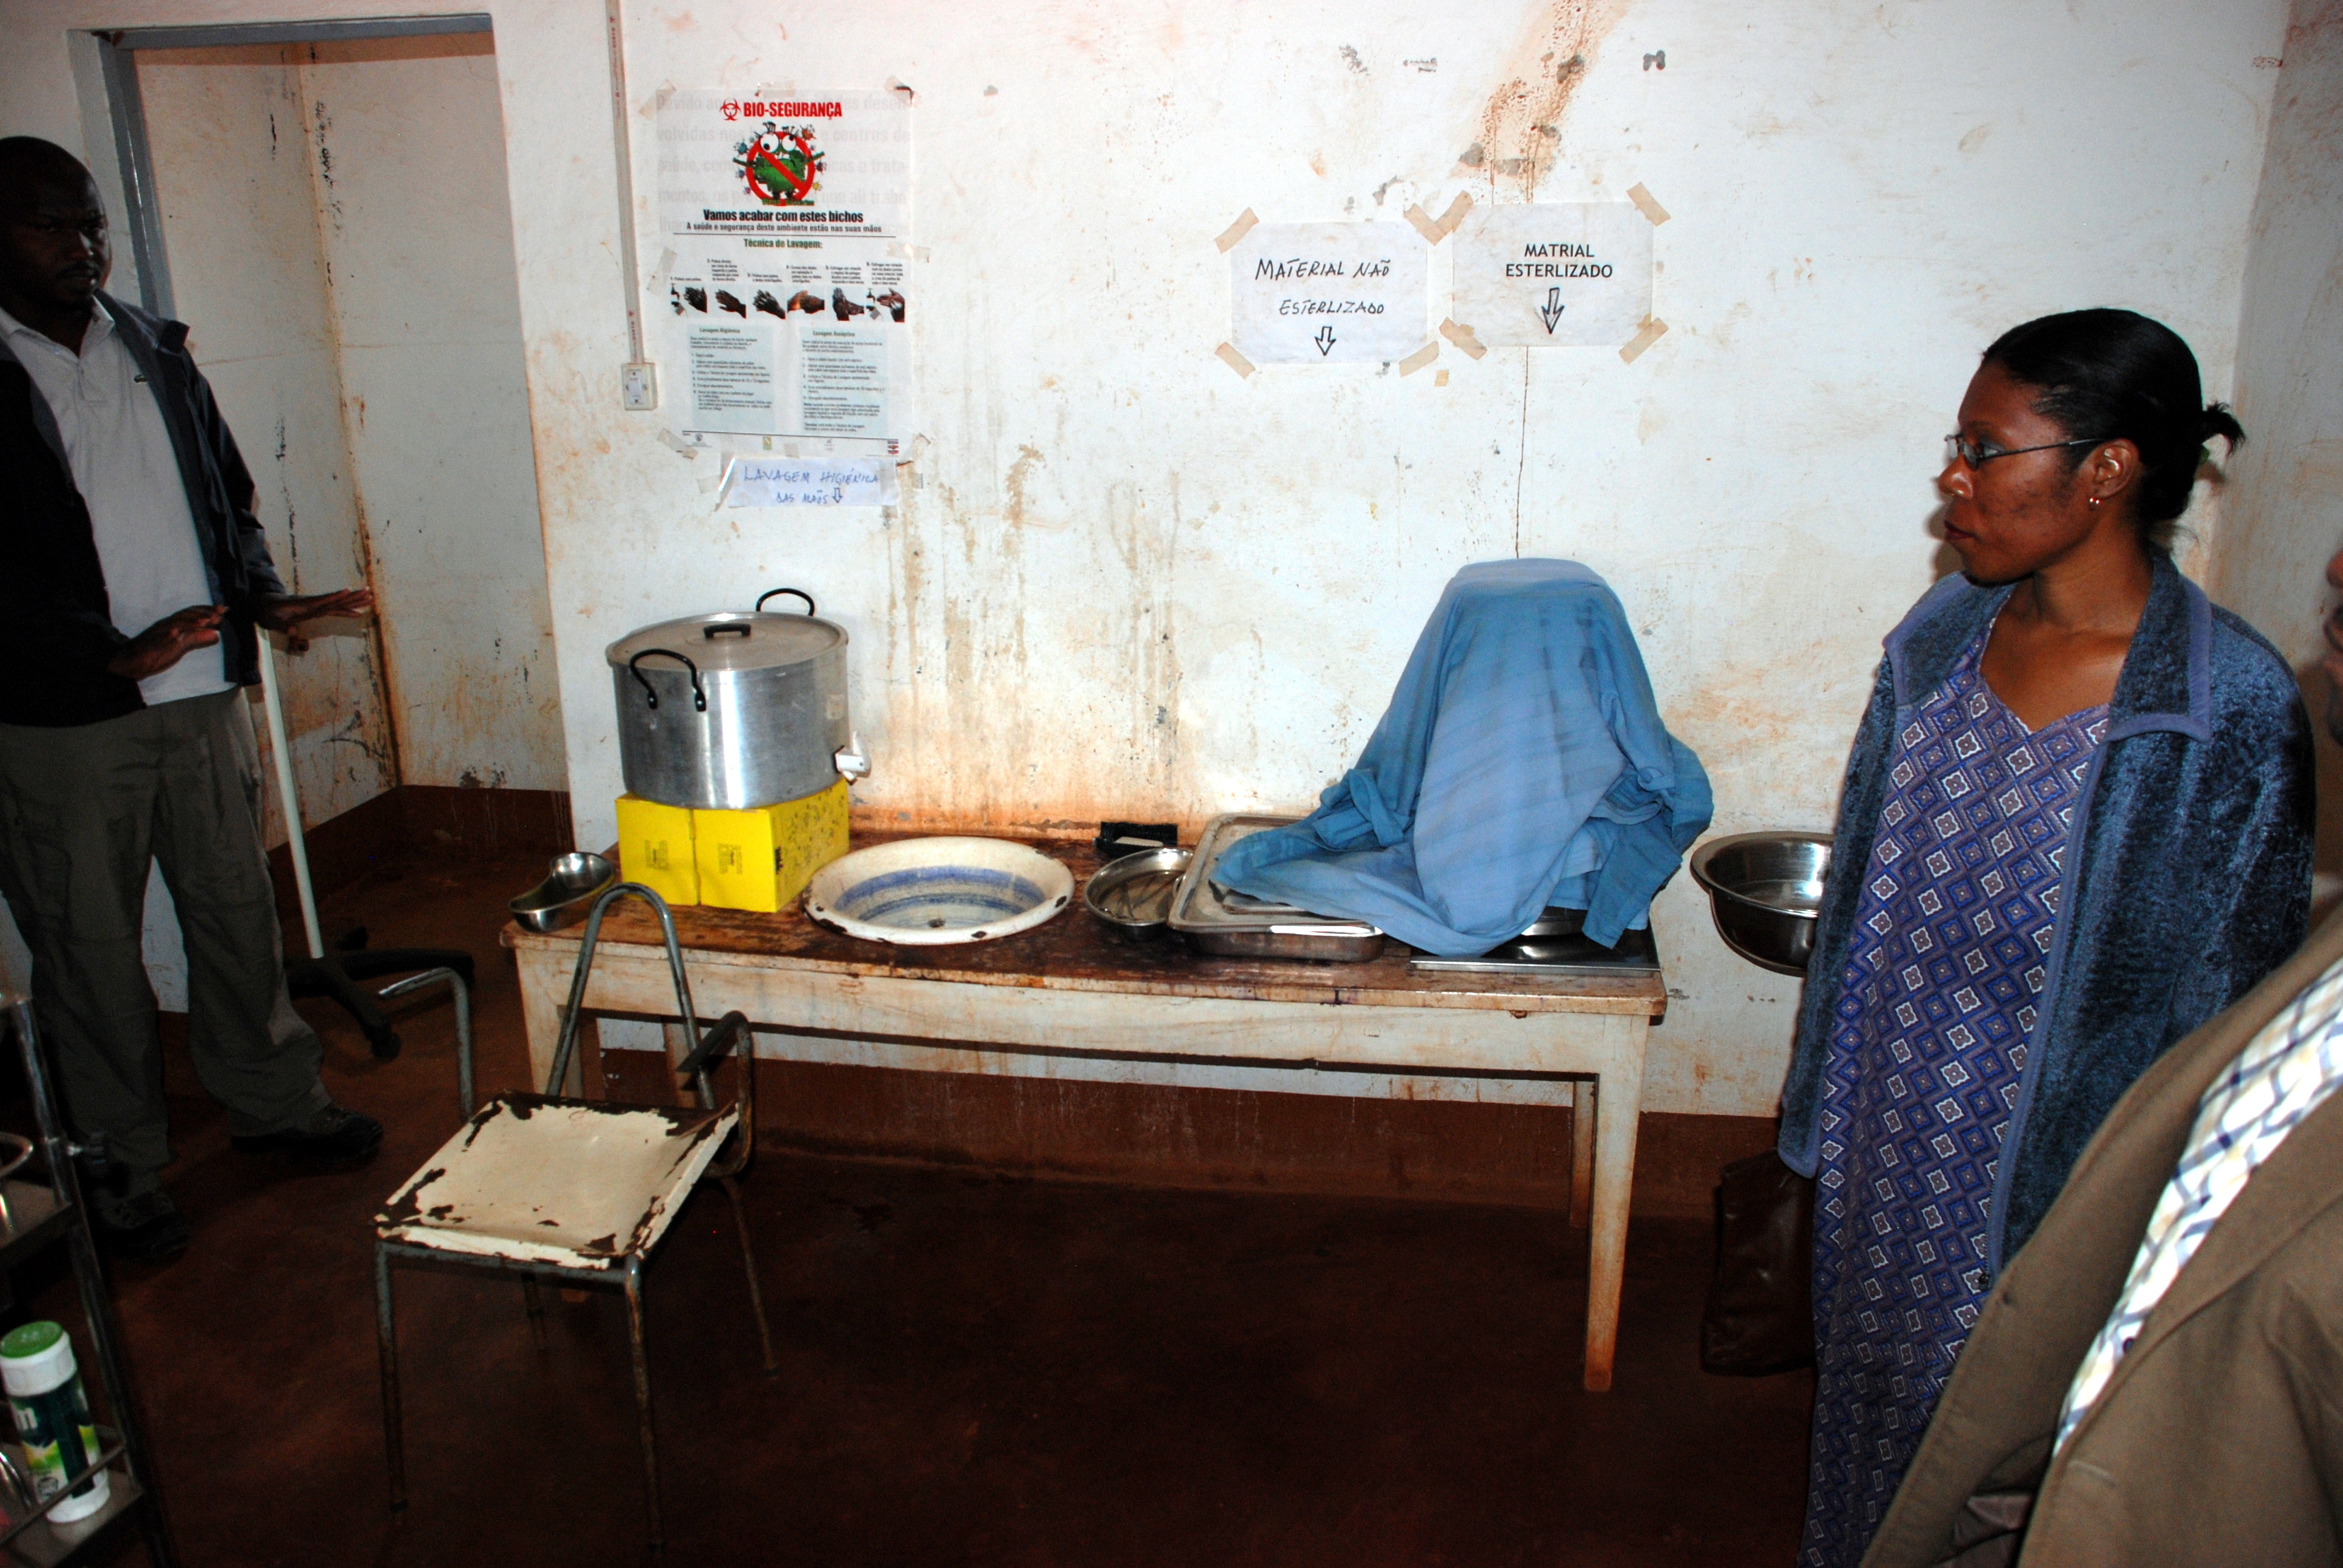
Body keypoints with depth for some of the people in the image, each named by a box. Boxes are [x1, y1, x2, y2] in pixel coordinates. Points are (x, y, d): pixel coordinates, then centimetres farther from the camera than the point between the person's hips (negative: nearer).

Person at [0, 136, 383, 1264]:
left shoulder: (153, 353, 9)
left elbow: (227, 495, 16)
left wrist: (262, 595, -1)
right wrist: (116, 655, -24)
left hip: (201, 696, 5)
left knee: (237, 910, 15)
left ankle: (272, 1099, 34)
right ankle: (122, 1169, 24)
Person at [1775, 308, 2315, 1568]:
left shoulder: (2231, 707, -18)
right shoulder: (1943, 634, -3)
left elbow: (2227, 989, -12)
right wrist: (1820, 1096, 10)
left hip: (2049, 1164, -5)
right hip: (1884, 1130, 5)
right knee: (1864, 1366, 23)